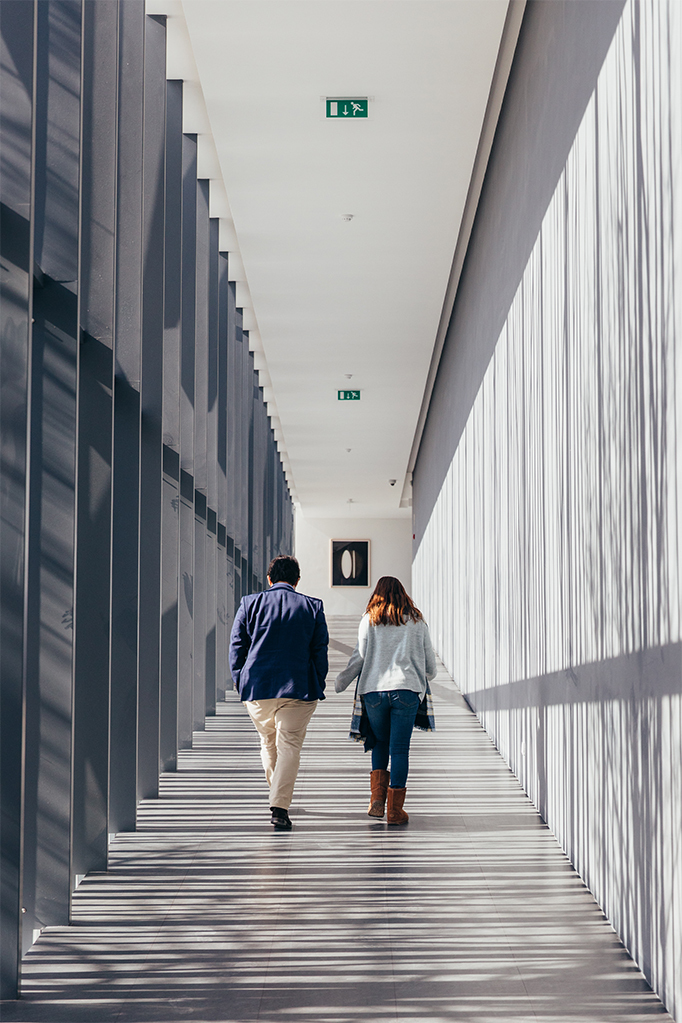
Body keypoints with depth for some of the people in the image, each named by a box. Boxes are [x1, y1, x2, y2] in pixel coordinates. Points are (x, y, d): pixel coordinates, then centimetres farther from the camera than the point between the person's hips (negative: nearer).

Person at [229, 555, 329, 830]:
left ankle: (279, 796, 32)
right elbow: (320, 650, 5)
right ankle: (280, 805, -14)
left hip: (257, 687, 2)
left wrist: (240, 683, 13)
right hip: (299, 688, -2)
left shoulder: (250, 604, 4)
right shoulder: (312, 606, 4)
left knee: (268, 743, 19)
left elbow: (236, 646, 5)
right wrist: (317, 688, 11)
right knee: (290, 745, -1)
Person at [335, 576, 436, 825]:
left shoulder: (369, 619, 7)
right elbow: (429, 658, 15)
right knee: (400, 749, 1)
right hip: (407, 690, 0)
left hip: (374, 689, 1)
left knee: (380, 742, 18)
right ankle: (395, 809, -1)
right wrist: (427, 677, 36)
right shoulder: (416, 621, 11)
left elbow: (360, 656, 2)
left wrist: (341, 682, 15)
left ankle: (377, 797, 3)